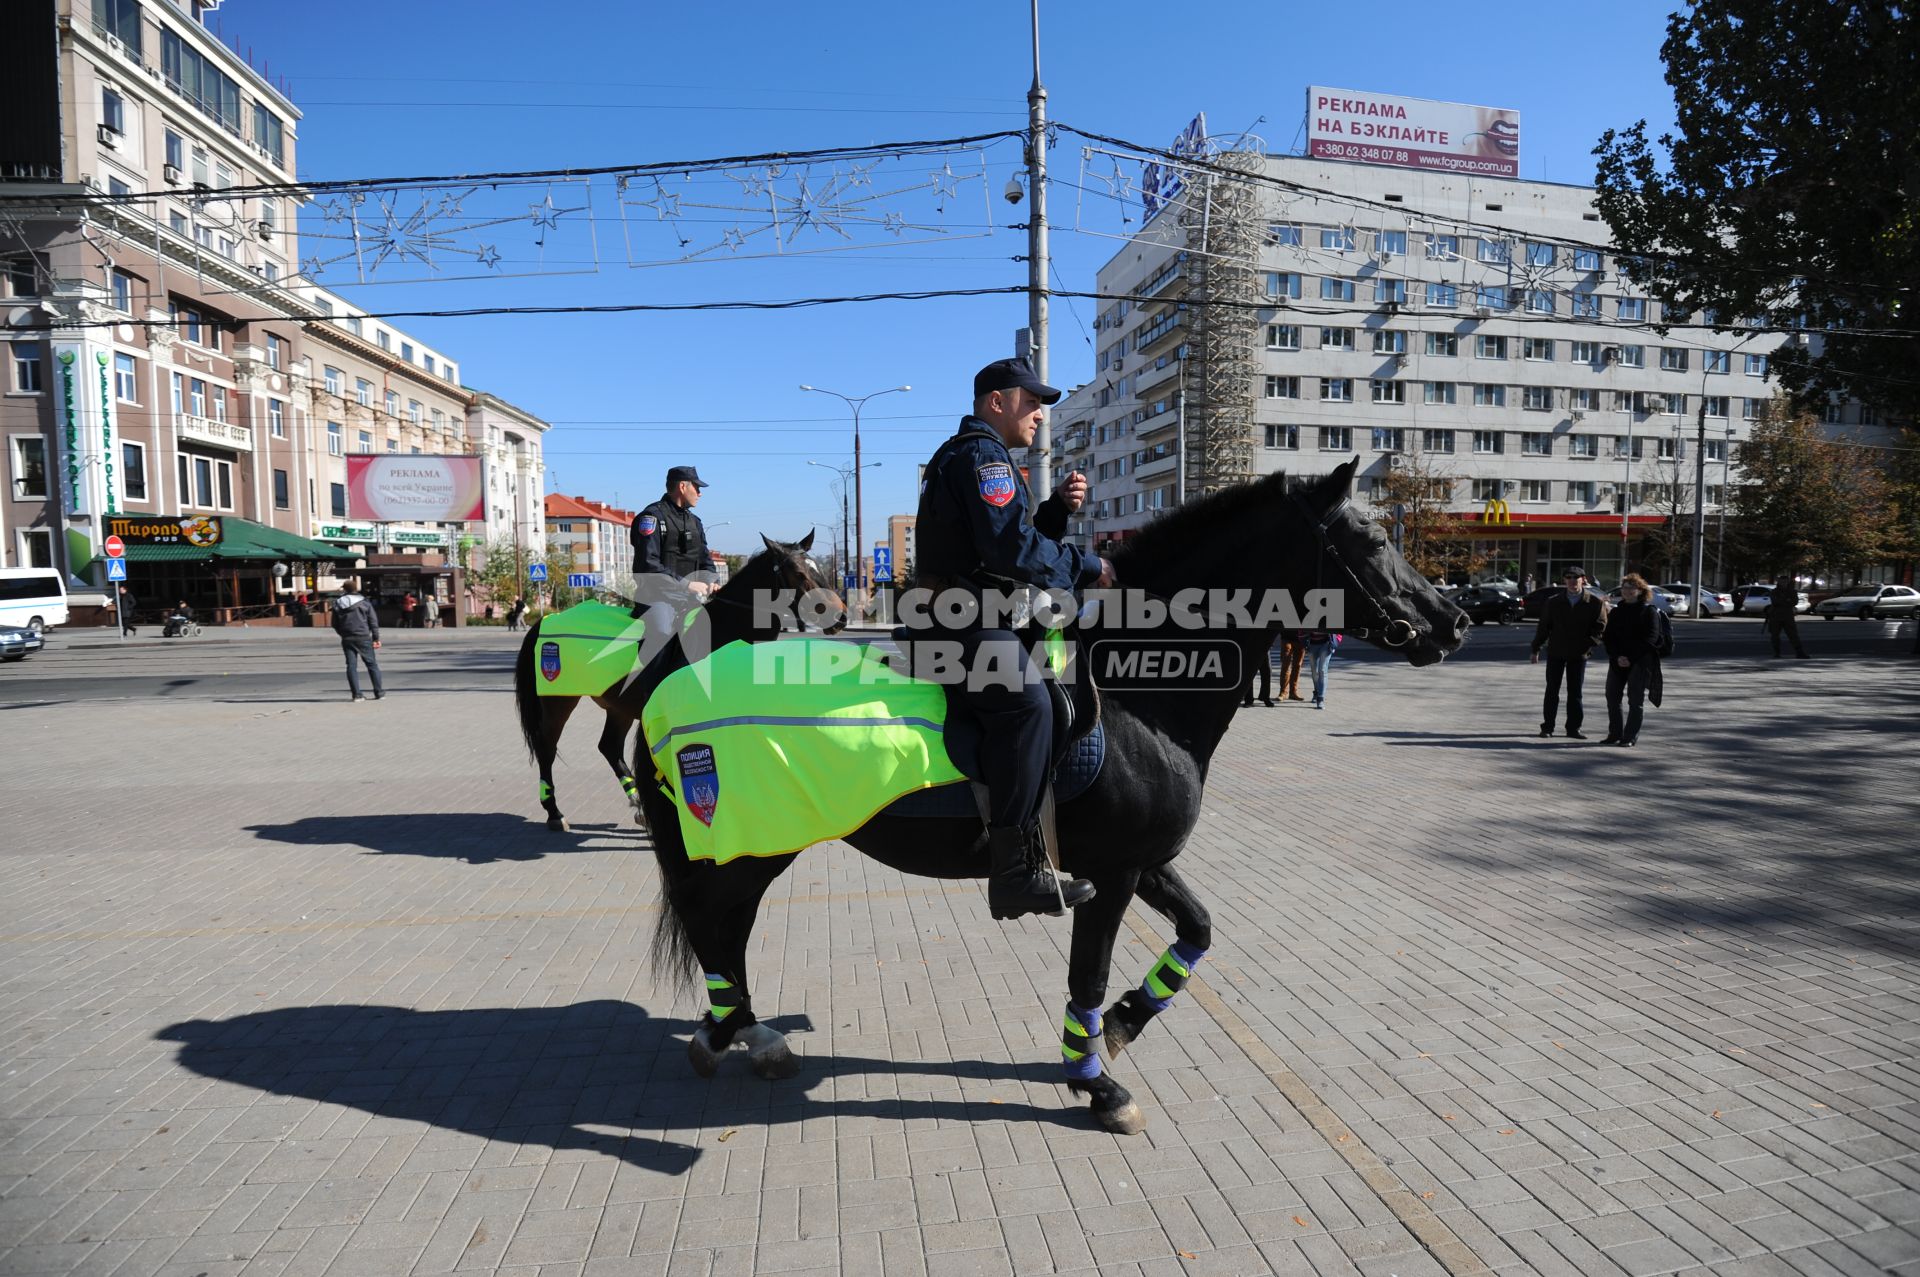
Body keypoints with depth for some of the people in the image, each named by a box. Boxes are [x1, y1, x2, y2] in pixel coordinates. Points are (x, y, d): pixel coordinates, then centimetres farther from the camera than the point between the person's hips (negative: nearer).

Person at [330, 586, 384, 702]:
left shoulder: (338, 604, 7)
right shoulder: (365, 603, 0)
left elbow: (335, 624, 11)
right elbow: (373, 622, -3)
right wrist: (376, 638, 1)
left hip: (347, 639, 2)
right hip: (363, 638, -2)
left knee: (351, 666, 5)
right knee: (371, 664, 4)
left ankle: (356, 694, -1)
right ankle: (379, 693, 3)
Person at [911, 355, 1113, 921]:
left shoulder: (965, 455, 26)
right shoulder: (983, 454, -9)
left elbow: (1016, 536, 23)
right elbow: (1012, 549, -21)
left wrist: (1058, 507, 7)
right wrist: (1086, 568, -11)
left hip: (959, 619, 11)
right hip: (958, 621, -11)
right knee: (1025, 700, -31)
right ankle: (1015, 871, -34)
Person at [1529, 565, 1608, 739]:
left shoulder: (1595, 602, -3)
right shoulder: (1554, 602, 2)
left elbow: (1601, 626, 1)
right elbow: (1543, 627, 7)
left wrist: (1588, 644, -12)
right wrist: (1536, 649, 8)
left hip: (1579, 654, -1)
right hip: (1556, 652, 1)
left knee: (1575, 692, 5)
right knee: (1552, 690, 5)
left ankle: (1573, 728, 12)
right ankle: (1547, 726, 11)